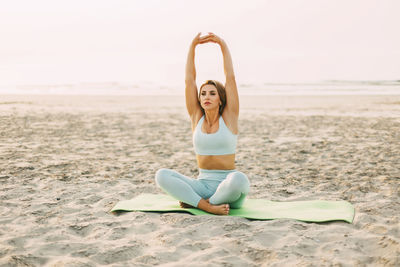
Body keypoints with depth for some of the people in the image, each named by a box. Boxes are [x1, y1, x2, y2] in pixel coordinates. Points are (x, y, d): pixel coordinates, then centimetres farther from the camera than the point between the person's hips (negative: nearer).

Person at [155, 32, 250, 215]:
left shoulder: (229, 117, 1)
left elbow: (230, 78, -3)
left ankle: (195, 202, -15)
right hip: (202, 184, 2)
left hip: (228, 186, -2)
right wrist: (193, 46, 2)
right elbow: (189, 80, 3)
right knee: (162, 175, -21)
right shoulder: (196, 117, 7)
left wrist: (222, 45, -1)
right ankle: (209, 206, -25)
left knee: (238, 179, -39)